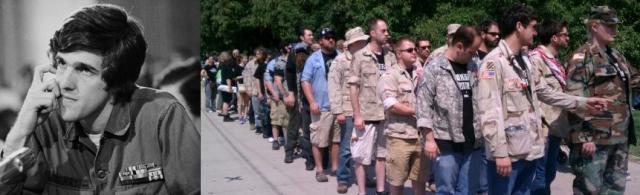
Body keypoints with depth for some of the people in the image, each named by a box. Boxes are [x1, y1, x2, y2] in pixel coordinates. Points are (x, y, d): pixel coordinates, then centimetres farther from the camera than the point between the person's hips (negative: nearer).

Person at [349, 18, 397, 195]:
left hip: (386, 115, 5)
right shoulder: (360, 56, -6)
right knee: (361, 157, 1)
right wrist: (357, 115, -13)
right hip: (366, 114, -4)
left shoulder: (390, 57, 6)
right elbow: (353, 87, -8)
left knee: (382, 155, 12)